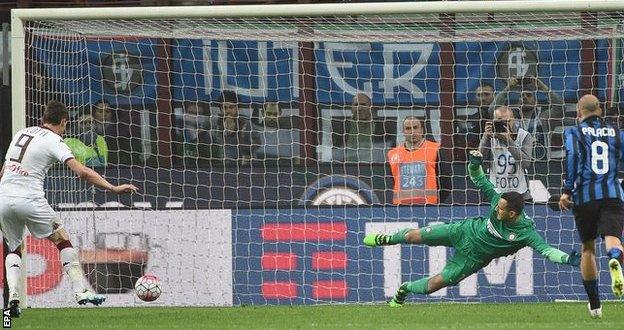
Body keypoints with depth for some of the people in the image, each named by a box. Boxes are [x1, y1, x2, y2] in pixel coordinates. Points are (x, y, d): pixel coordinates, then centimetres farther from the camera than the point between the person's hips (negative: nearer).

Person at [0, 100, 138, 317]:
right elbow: (82, 172, -15)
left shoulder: (22, 133, 16)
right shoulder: (53, 141, -4)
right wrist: (113, 189, -14)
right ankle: (80, 291, 5)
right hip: (30, 200, -5)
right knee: (63, 241, 11)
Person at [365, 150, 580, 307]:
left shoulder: (526, 232, -31)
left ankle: (404, 289, 29)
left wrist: (568, 258, -54)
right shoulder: (498, 201, -21)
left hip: (472, 258, -2)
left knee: (433, 285, -5)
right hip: (465, 231, 2)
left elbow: (545, 249, -38)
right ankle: (388, 239, 44)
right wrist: (475, 165, -28)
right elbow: (481, 181, -9)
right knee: (414, 236, 8)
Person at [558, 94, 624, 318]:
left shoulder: (574, 132, 8)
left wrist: (567, 191, -11)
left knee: (588, 247, 16)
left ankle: (594, 304, 21)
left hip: (584, 197, 0)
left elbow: (573, 157, -9)